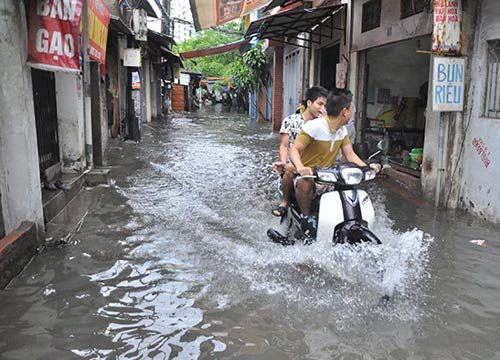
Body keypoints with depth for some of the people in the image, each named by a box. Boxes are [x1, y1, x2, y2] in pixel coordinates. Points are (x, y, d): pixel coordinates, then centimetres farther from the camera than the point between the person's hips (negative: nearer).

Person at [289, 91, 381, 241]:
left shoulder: (342, 130, 7)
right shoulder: (314, 126, -17)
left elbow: (350, 154, 8)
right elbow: (294, 150, -19)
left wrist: (366, 167, -11)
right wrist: (300, 167, -40)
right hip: (307, 173, -7)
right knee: (305, 183, -39)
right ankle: (306, 218, -17)